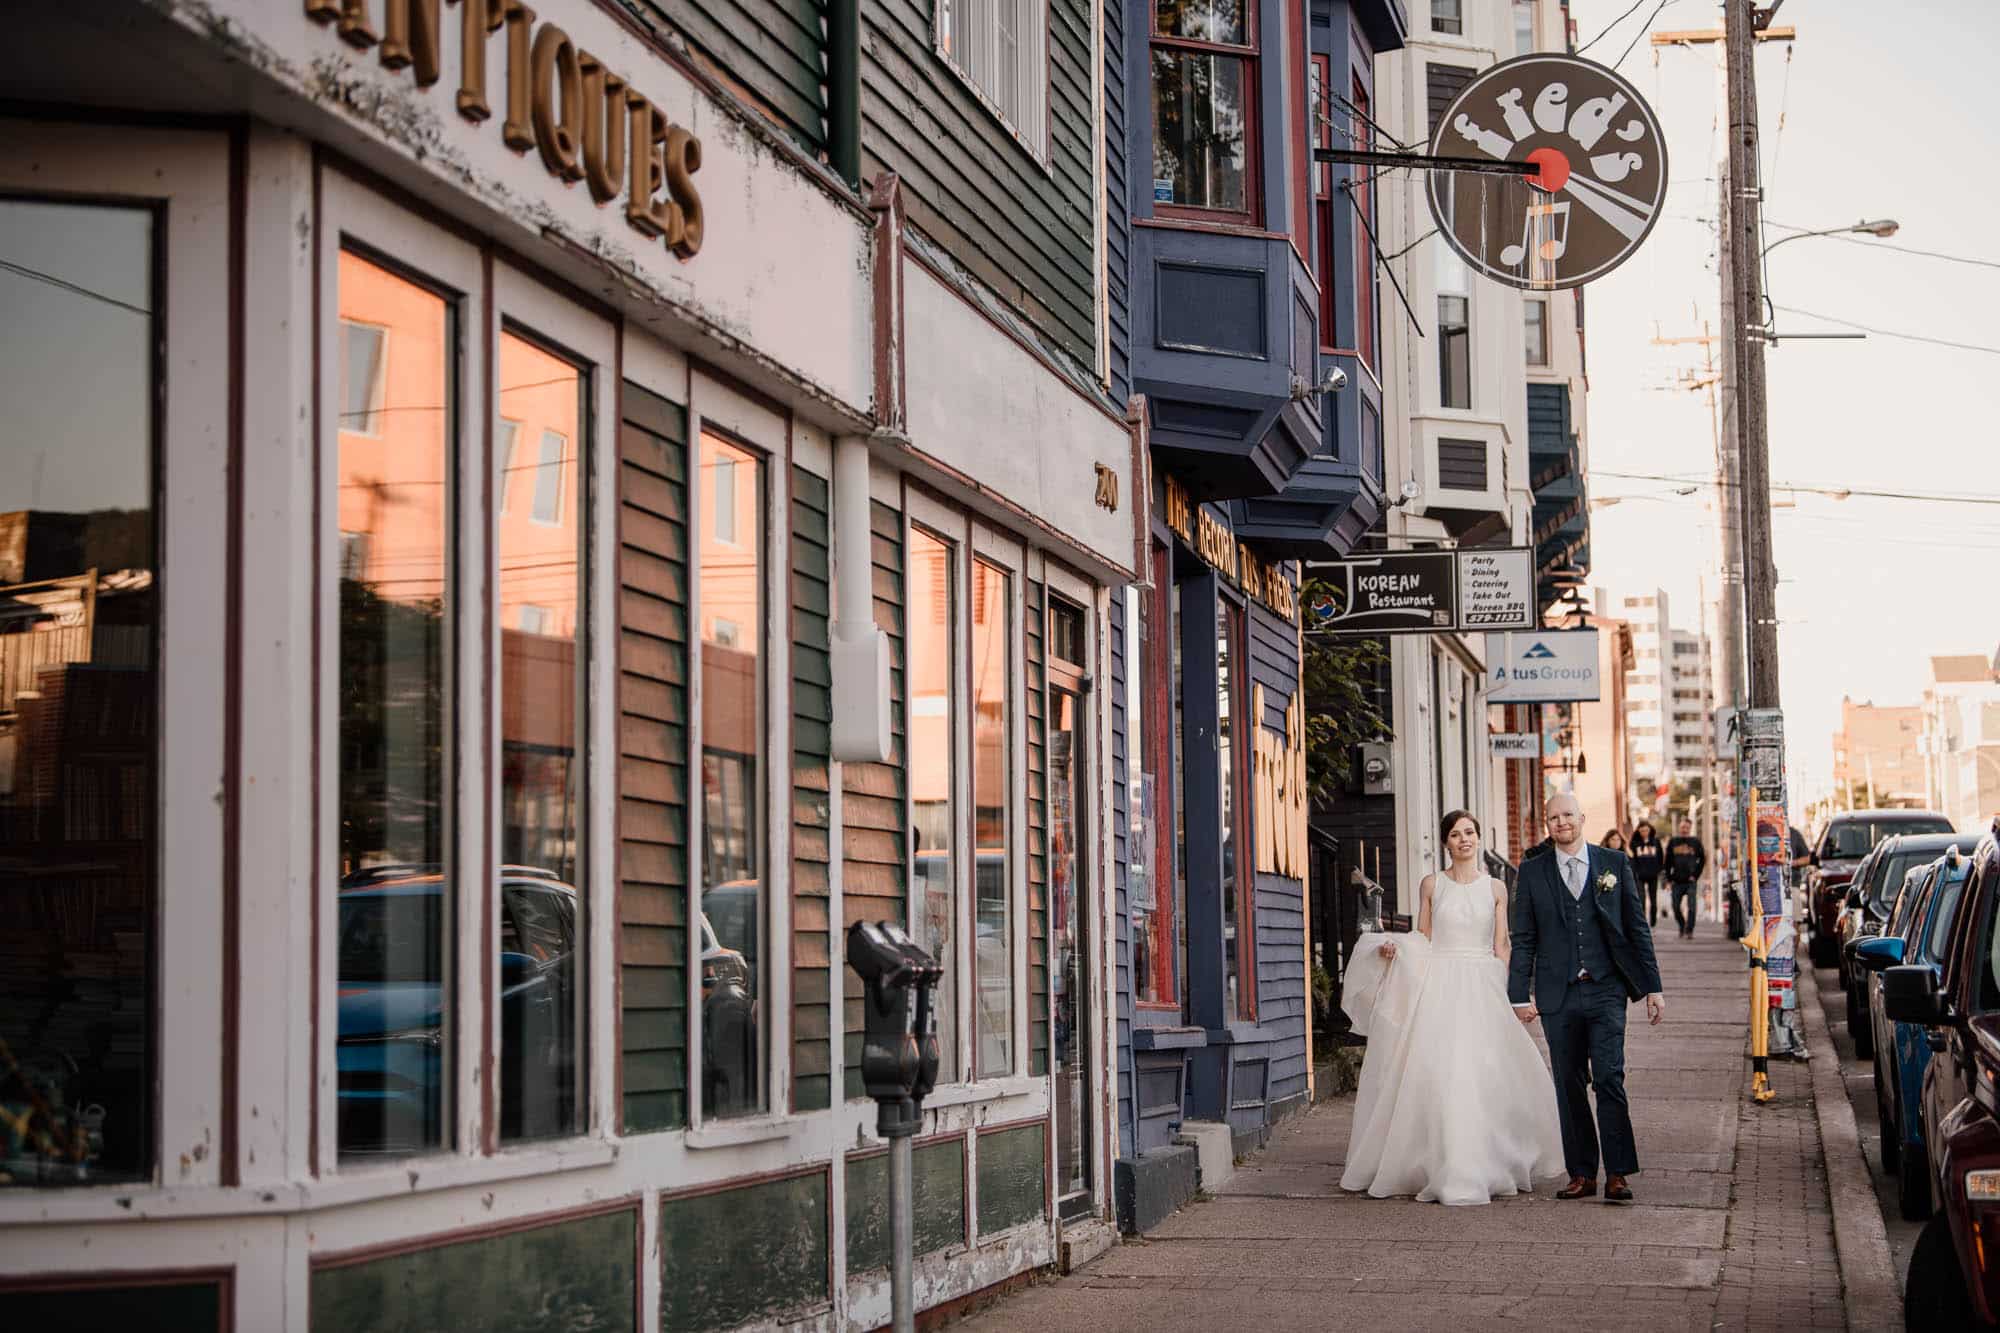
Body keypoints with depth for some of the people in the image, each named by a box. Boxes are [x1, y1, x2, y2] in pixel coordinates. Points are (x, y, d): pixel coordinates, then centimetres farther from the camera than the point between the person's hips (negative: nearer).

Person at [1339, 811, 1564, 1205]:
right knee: (1434, 1073, -7)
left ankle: (1482, 1168, 5)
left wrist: (1501, 992, -2)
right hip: (1437, 986, 0)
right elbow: (1422, 942, 10)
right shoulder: (1431, 885, 7)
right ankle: (1443, 1171, -1)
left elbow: (1500, 947, 6)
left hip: (1482, 988, 0)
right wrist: (1394, 949, -8)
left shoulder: (1495, 888, 7)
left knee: (1484, 1076, -6)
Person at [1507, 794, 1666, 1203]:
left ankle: (1618, 1174, -7)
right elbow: (1523, 939, 8)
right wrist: (1521, 996, 2)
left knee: (1609, 1078, -11)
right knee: (1569, 1086, 5)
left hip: (1605, 990, -1)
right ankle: (1581, 1175, 12)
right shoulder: (1532, 873, 7)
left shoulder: (1615, 864, 6)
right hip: (1558, 996, 2)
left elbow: (1637, 928, 7)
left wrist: (1652, 987, 4)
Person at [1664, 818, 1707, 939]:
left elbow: (1702, 859, 6)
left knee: (1691, 907, -11)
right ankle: (1682, 928, 24)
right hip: (1677, 881, 2)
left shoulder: (1695, 842, 4)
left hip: (1690, 880, -2)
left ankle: (1689, 931, -7)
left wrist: (1696, 875, -4)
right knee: (1676, 907, 4)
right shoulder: (1673, 841, 8)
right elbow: (1668, 861, 9)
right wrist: (1669, 879, 3)